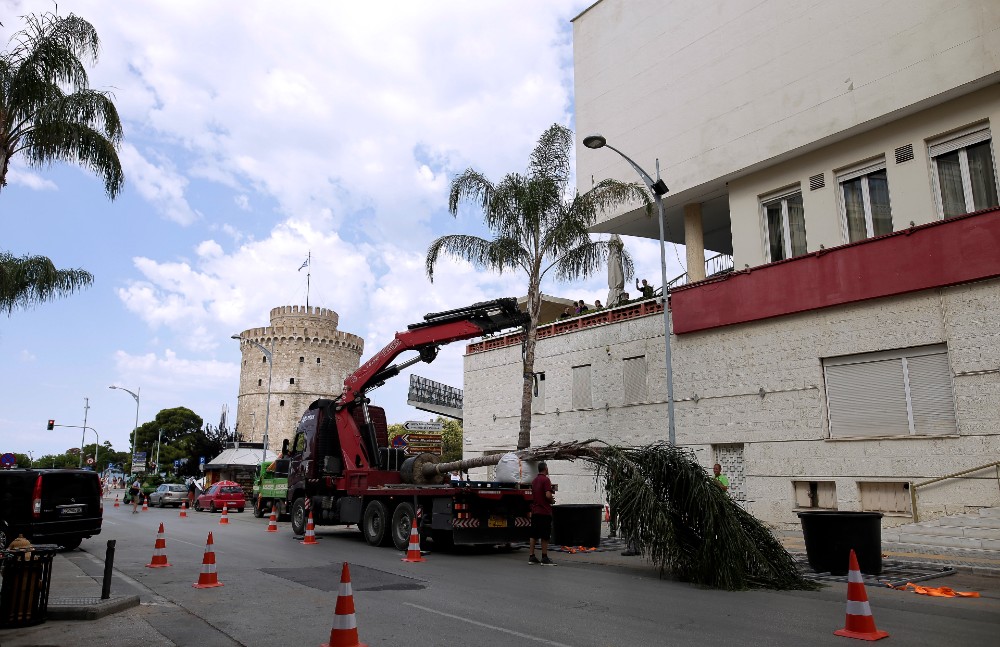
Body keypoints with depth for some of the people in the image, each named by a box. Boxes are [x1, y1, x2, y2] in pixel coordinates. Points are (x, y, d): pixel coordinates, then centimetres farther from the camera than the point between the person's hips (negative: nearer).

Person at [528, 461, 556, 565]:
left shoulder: (534, 481, 14)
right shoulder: (545, 480, -13)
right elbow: (548, 495, -23)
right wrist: (552, 500, -2)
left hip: (535, 511, 8)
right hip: (544, 511, -8)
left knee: (533, 535, 9)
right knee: (545, 536, -3)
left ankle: (531, 557, 10)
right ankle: (544, 558, -1)